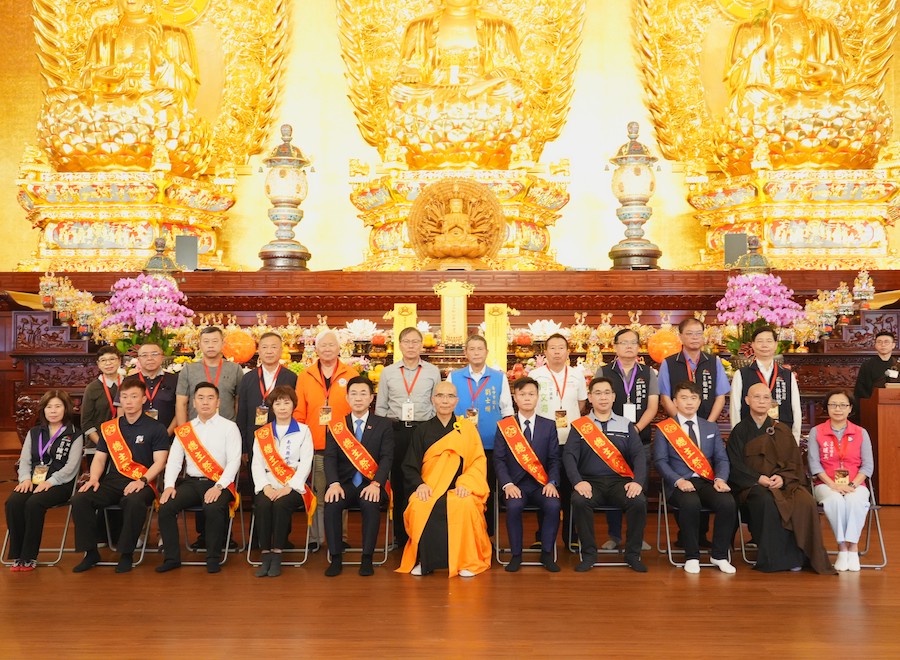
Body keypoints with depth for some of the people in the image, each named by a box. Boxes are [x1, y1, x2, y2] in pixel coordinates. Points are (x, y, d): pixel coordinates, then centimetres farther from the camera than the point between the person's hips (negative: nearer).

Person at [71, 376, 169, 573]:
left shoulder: (156, 428, 3)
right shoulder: (108, 428, 17)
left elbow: (159, 462, -4)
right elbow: (99, 459, 15)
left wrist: (142, 481, -21)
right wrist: (94, 478, -6)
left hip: (143, 483, -4)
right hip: (113, 481, 5)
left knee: (134, 502, -38)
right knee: (79, 499, -21)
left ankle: (126, 554, -19)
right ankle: (91, 552, -6)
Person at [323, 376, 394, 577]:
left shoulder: (384, 425, 6)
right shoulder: (336, 426, 10)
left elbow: (387, 458, -4)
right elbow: (330, 458, 0)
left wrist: (375, 484, -21)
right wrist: (334, 483, -19)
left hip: (371, 484, -1)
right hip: (345, 483, 2)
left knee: (370, 504, -33)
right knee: (331, 503, -29)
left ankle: (367, 559, -19)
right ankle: (336, 558, -16)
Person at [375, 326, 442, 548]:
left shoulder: (433, 372, 7)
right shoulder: (388, 372, 9)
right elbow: (380, 407, 13)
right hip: (395, 432, 1)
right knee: (398, 482, 4)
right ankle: (400, 535, 13)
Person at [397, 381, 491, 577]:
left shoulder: (467, 428, 10)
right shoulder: (422, 431, 11)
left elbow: (479, 462, 4)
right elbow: (409, 466, 9)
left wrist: (466, 483, -14)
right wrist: (419, 484, -12)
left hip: (459, 490, -1)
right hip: (429, 490, 1)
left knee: (465, 505, -35)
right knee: (419, 507, -33)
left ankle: (467, 561, -17)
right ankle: (424, 560, -13)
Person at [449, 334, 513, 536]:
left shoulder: (499, 377, 5)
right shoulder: (454, 377, 5)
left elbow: (507, 410, 8)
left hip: (491, 444, 0)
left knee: (488, 491, 6)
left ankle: (487, 534, 17)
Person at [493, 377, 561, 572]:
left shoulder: (548, 425, 9)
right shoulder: (504, 426, 5)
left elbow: (554, 459, 5)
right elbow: (499, 459, -1)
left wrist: (552, 482, -12)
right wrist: (507, 484, -16)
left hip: (542, 484, 1)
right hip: (516, 483, -1)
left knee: (553, 505, -28)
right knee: (513, 506, -32)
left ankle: (546, 553, -7)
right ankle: (516, 555, -12)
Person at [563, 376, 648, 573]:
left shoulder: (626, 425, 13)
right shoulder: (579, 426, 9)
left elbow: (639, 454, 3)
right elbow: (569, 455, -2)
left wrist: (638, 481, -15)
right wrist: (578, 481, -20)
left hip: (620, 481, 1)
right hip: (590, 482, -1)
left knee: (639, 502, -29)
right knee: (579, 501, -33)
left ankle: (632, 554, -8)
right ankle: (589, 554, -14)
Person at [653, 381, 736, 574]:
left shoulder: (711, 427, 18)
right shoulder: (665, 428, 7)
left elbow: (721, 459, 11)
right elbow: (661, 461, -2)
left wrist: (720, 479, -10)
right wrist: (679, 481, -18)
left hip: (707, 482, 3)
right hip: (679, 484, -3)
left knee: (728, 503, -28)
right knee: (691, 503, -36)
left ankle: (719, 555, -8)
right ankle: (692, 557, -16)